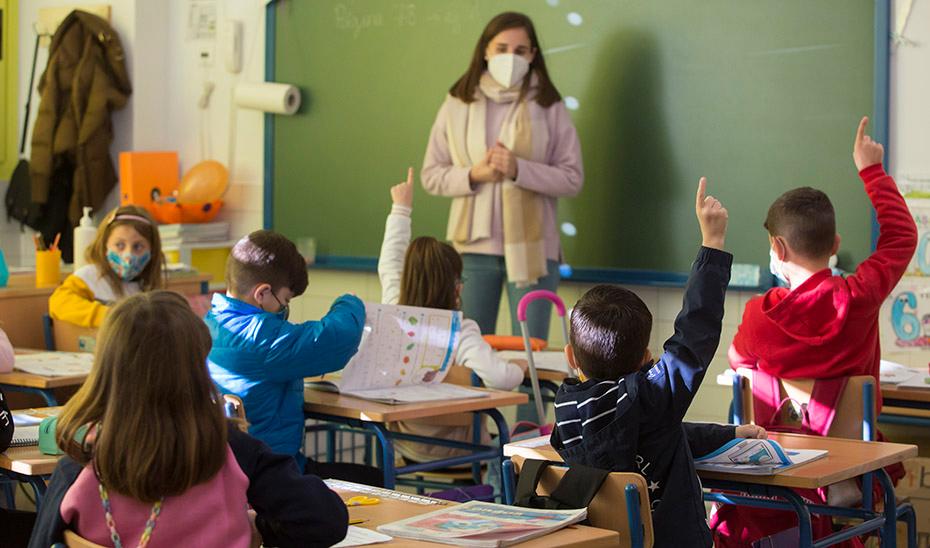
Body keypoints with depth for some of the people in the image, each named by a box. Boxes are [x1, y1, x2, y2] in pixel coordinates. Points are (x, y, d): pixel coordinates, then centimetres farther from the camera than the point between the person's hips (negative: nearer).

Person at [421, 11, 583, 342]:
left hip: (531, 248, -1)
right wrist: (474, 174, -12)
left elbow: (572, 179, -2)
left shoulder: (548, 106, 1)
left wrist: (518, 169, -16)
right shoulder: (457, 104, 4)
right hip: (473, 246, 1)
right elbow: (431, 175, 6)